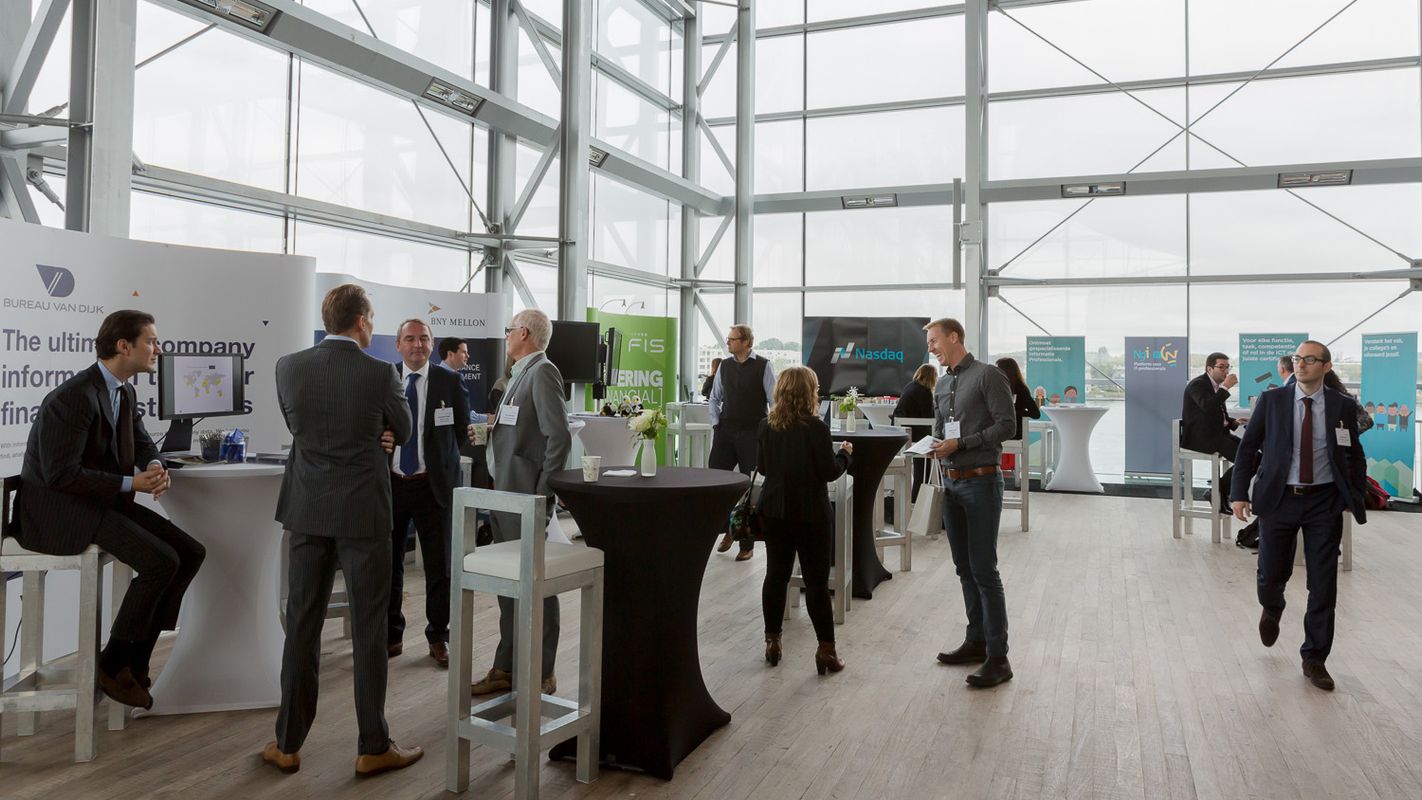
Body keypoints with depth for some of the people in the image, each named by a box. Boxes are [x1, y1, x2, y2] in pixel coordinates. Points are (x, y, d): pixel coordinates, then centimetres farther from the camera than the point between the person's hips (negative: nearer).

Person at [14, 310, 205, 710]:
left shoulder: (125, 392, 7)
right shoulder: (74, 397, -21)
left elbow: (141, 443, 16)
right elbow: (60, 473, -23)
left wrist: (155, 466, -8)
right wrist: (131, 483, -22)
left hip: (102, 501, 9)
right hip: (59, 509, -9)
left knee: (190, 553, -4)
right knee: (161, 562, -23)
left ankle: (136, 658, 4)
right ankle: (113, 664, -3)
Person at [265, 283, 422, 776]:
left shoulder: (288, 367, -1)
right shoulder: (380, 373, -12)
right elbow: (402, 431, 3)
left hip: (308, 509, 4)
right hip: (362, 510, -4)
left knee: (302, 624, 12)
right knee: (369, 627, 4)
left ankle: (288, 744, 20)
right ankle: (373, 748, 12)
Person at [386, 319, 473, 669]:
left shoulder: (450, 382, -1)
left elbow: (462, 431, 2)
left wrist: (472, 433, -14)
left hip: (433, 484, -2)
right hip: (391, 482, 2)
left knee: (439, 562, 4)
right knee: (388, 560, 11)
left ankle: (438, 636, 21)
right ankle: (392, 635, 29)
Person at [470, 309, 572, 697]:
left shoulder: (543, 372, -13)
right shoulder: (520, 374, 15)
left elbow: (559, 437, -21)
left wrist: (541, 497, -18)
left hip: (526, 498, -9)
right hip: (506, 495, 9)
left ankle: (541, 675, 14)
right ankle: (506, 669, 27)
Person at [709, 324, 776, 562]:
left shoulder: (763, 367, -6)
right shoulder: (724, 366, 8)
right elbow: (715, 397, 17)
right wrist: (716, 423, 6)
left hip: (752, 433, -4)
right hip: (725, 431, 4)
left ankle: (747, 544, 14)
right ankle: (728, 529, 22)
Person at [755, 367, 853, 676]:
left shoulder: (766, 426, 0)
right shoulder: (816, 428, -16)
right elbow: (830, 472, -12)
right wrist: (844, 453, 5)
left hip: (775, 511, 5)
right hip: (811, 514, -5)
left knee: (776, 575, 14)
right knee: (816, 580, 3)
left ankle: (772, 641, 22)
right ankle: (826, 648, 7)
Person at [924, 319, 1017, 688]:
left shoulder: (987, 376, -8)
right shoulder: (942, 385, 15)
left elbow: (1006, 424, -13)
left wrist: (961, 443, -17)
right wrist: (933, 445, 0)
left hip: (980, 481, -8)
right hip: (951, 482, 8)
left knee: (984, 571, -7)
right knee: (964, 568, 13)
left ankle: (998, 657, -1)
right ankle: (976, 641, 25)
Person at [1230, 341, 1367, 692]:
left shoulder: (1343, 406, 0)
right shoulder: (1271, 400, -2)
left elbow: (1355, 456, 7)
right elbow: (1248, 448, 1)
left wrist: (1356, 500, 2)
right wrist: (1240, 493, -4)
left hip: (1324, 503, 0)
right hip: (1278, 499, 0)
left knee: (1323, 585, 3)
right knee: (1271, 575, 5)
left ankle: (1314, 659, 18)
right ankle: (1272, 610, 43)